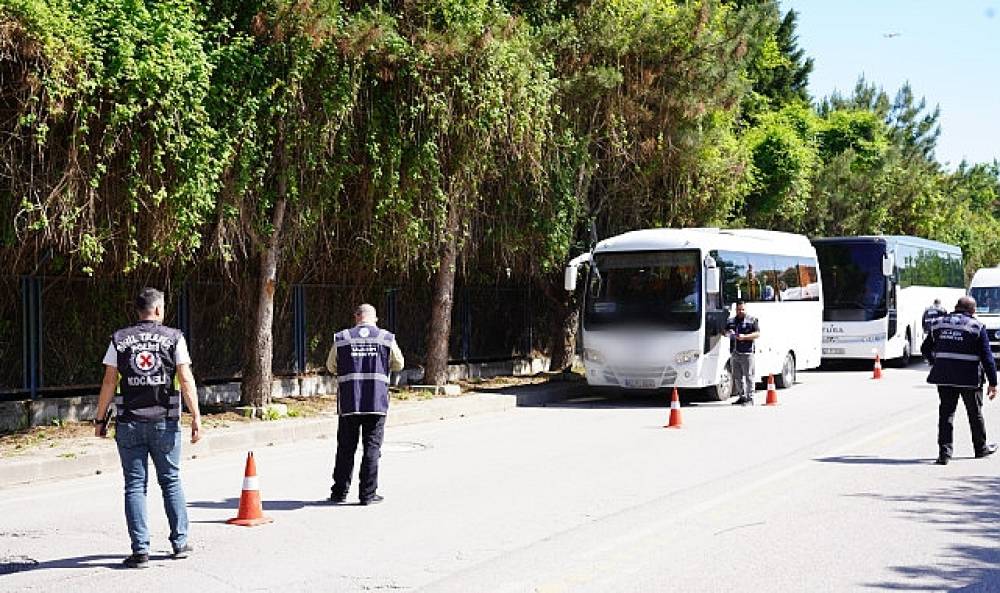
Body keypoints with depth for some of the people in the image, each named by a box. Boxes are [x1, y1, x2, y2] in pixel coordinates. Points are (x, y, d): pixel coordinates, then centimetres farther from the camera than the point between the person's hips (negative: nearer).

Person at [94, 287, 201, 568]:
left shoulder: (119, 340, 3)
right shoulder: (173, 338, 0)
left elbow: (109, 382, 0)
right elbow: (186, 380, -6)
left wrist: (100, 419, 7)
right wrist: (196, 416, -4)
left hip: (130, 422, 0)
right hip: (165, 421, 0)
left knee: (135, 485, 3)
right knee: (171, 481, 12)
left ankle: (140, 549, -2)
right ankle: (180, 542, 15)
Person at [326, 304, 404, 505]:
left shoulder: (341, 338, 2)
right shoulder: (387, 338, 1)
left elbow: (331, 367, 11)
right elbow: (398, 364, 11)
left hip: (348, 402, 1)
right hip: (377, 402, -1)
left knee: (346, 448, 10)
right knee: (372, 447, 4)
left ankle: (340, 492, 15)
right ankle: (368, 494, 3)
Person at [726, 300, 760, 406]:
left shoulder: (752, 320, 3)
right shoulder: (731, 321, 18)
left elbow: (757, 334, -5)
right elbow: (726, 332, 24)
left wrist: (744, 337, -17)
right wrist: (728, 333, -1)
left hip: (747, 353, -6)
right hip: (735, 353, 6)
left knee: (749, 376, -6)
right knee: (737, 377, 10)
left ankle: (750, 398, -4)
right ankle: (742, 397, 19)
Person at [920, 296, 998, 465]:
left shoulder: (939, 324, 8)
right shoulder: (977, 326, -4)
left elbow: (925, 349, 16)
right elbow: (987, 356, -6)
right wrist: (993, 382, -2)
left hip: (944, 376, 2)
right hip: (969, 378, -2)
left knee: (946, 412, 5)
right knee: (975, 413, 15)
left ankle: (944, 452, -5)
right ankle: (981, 448, 31)